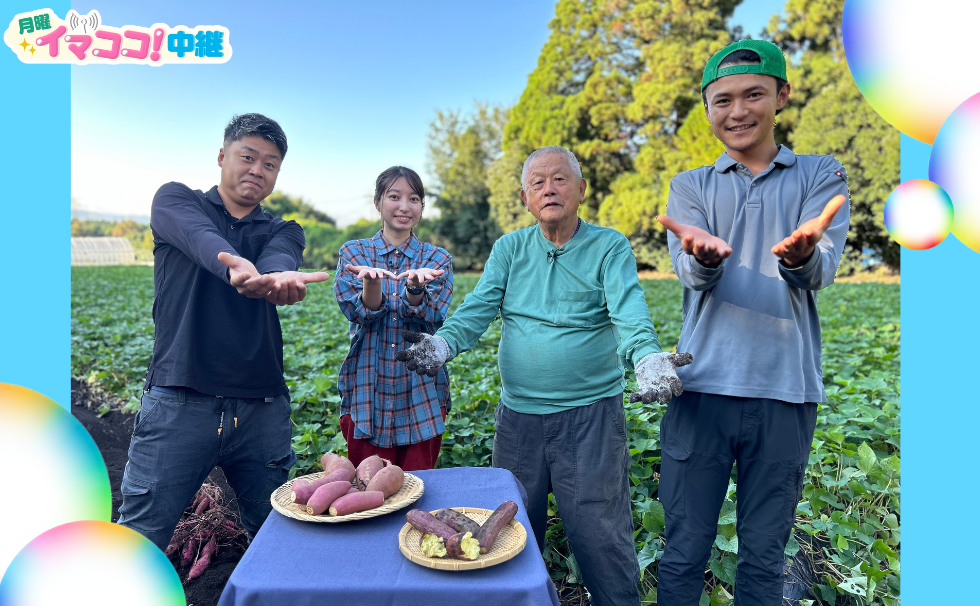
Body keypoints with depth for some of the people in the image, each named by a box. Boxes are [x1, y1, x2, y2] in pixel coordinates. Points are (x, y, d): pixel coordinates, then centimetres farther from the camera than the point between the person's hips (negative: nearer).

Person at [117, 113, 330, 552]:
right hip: (179, 402, -2)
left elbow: (277, 261, -11)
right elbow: (200, 237, -16)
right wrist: (236, 267, -40)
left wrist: (279, 278, -37)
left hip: (262, 408, 3)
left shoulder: (283, 232, 14)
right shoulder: (176, 200, 9)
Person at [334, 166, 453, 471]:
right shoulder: (354, 252, 5)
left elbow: (432, 319, -11)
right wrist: (371, 281, -30)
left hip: (422, 395, 1)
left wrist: (414, 286, -32)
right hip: (367, 391, 0)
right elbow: (359, 313, -9)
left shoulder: (437, 258, 5)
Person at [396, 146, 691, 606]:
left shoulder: (610, 247, -3)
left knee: (600, 534, 4)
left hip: (591, 414, -3)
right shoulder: (508, 249, 7)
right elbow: (478, 308, -5)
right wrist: (442, 343, -23)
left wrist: (649, 357, -38)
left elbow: (630, 313, -18)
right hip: (518, 413, 4)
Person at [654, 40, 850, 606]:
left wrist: (800, 254, -32)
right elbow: (693, 274, -6)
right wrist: (705, 254, -31)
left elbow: (820, 270, -8)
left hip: (786, 390, 0)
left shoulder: (821, 176, 9)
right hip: (702, 385, 0)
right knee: (684, 550, 9)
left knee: (765, 557, 12)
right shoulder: (691, 186, 11)